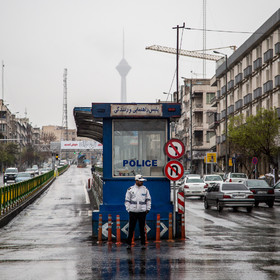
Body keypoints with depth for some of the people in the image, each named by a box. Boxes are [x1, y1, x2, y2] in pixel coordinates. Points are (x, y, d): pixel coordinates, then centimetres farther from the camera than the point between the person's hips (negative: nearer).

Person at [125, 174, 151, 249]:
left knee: (142, 228, 4)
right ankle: (129, 243, 6)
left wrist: (148, 209, 4)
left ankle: (143, 244, 10)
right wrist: (128, 209, -1)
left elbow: (148, 200, 12)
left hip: (142, 212, 1)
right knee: (131, 228, -1)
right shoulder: (130, 189, 3)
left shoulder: (145, 189, 7)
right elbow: (127, 200, 6)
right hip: (133, 212, -1)